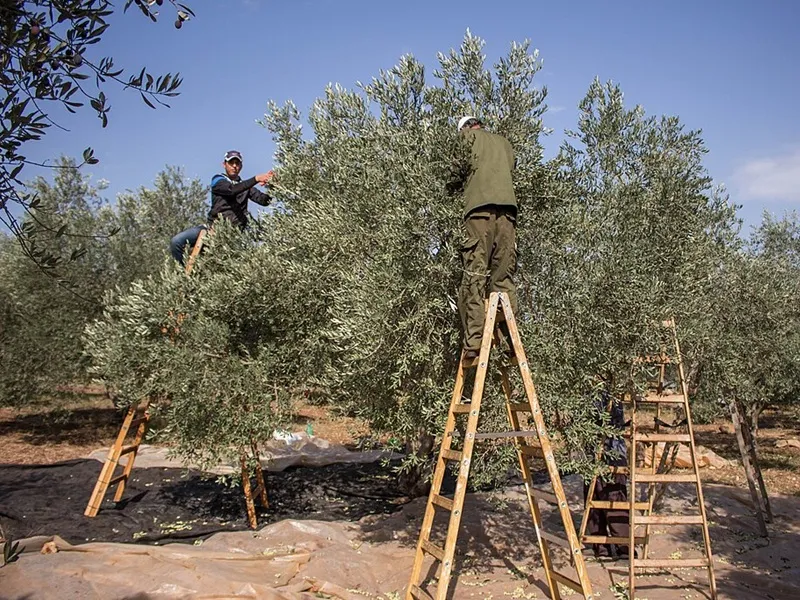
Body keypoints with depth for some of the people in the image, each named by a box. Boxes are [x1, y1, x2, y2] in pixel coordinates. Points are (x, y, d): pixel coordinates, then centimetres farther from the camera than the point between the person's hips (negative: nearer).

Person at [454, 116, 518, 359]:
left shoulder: (468, 136, 20)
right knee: (504, 276, 2)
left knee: (474, 275, -11)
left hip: (479, 206, -4)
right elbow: (510, 168, 25)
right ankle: (509, 338, -8)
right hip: (507, 205, 4)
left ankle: (474, 342, -20)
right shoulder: (503, 141, 31)